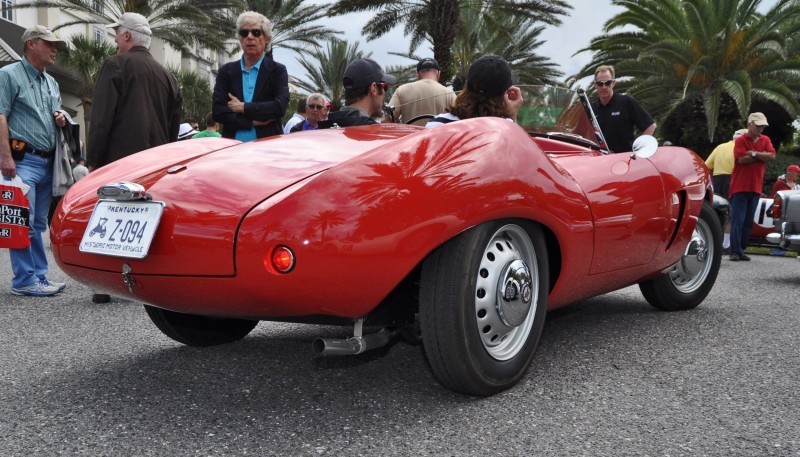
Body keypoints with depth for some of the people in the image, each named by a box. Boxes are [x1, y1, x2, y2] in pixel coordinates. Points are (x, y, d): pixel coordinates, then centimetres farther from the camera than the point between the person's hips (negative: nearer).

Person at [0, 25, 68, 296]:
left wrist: (60, 119, 8)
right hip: (22, 159, -7)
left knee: (38, 223, 10)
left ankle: (40, 276, 15)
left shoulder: (51, 82, 21)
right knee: (22, 223, -8)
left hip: (47, 161, 8)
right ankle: (24, 280, -5)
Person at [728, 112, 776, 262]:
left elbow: (772, 155, -3)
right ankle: (735, 251, -8)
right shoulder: (740, 140, -3)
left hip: (756, 187, 5)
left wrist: (754, 153, -13)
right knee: (737, 220, -8)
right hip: (740, 187, -5)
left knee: (748, 222, 7)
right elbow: (742, 159, -16)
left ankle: (741, 250, 13)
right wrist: (762, 156, -6)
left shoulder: (765, 140, 12)